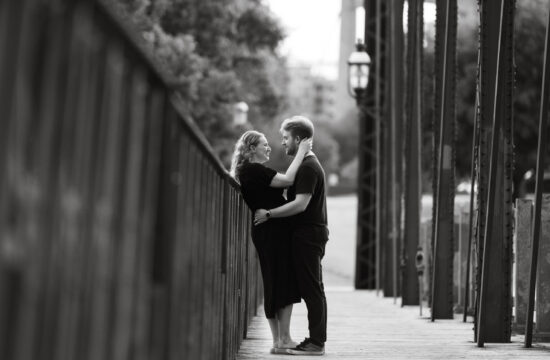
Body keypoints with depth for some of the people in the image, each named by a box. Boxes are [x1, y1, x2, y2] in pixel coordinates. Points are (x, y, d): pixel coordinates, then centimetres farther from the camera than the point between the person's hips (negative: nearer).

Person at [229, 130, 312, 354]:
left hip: (274, 232, 10)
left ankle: (280, 340, 10)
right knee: (283, 285, -8)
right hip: (272, 232, -10)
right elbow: (288, 180, -19)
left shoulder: (253, 171, 20)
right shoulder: (251, 170, -12)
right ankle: (282, 340, -7)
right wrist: (301, 152, -12)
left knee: (281, 285, 9)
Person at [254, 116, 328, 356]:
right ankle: (316, 339, 14)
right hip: (311, 231, 10)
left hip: (308, 234, -10)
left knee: (311, 289, -8)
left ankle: (316, 343, -7)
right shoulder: (310, 164, 18)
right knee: (312, 289, 10)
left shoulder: (307, 167, -14)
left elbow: (301, 204, -23)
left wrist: (269, 214, -19)